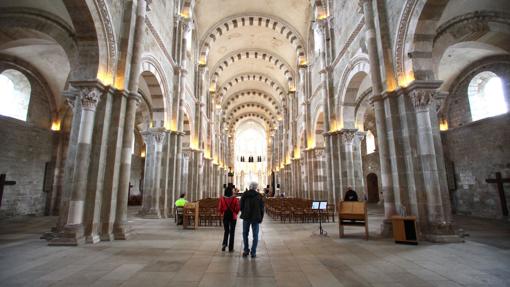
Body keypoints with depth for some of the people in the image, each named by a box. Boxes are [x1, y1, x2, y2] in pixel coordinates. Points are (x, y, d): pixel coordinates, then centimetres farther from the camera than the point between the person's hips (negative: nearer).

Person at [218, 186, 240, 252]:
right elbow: (237, 209, -9)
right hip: (233, 217, -2)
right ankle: (230, 248, 13)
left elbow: (219, 208, -3)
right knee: (232, 232, 9)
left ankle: (224, 244, 0)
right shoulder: (235, 199, -13)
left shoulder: (222, 199, -8)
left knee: (226, 231, 19)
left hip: (225, 217, 2)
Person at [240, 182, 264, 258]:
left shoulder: (244, 195, -3)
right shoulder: (259, 196, -4)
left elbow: (241, 206, 1)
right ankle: (253, 252, 8)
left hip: (246, 217, 1)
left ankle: (246, 250, 20)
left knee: (245, 234, 16)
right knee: (255, 235, 8)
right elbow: (262, 208, -2)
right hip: (256, 218, -1)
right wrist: (261, 218, 7)